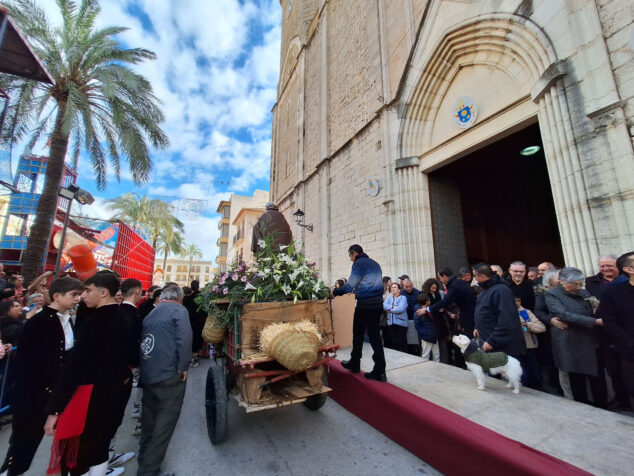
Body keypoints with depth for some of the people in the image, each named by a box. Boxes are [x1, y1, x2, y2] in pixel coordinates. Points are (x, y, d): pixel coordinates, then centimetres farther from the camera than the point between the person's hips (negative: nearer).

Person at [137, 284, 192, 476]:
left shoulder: (150, 314, 13)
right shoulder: (179, 310, -10)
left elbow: (143, 341, 18)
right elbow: (184, 339, -21)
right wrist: (183, 367, -11)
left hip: (147, 375, 8)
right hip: (169, 375, -8)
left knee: (149, 421, 24)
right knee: (164, 424, 6)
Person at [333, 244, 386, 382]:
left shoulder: (359, 263, -7)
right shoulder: (374, 263, 17)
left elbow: (350, 286, -10)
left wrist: (335, 292, 2)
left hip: (364, 305, -7)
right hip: (378, 303, 7)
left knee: (358, 334, 8)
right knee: (374, 335, 8)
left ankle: (355, 364, 23)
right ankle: (379, 371, 7)